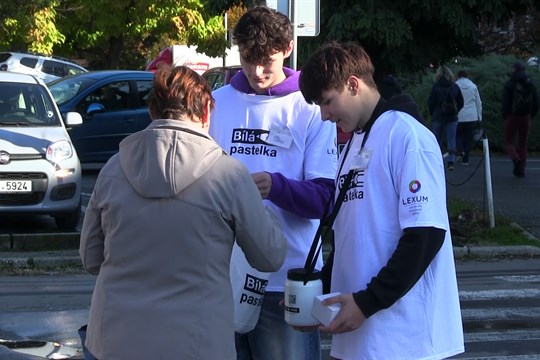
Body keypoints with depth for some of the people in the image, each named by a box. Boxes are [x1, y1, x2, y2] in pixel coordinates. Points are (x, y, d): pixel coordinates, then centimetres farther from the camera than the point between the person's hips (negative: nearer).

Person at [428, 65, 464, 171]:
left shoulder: (436, 87, -9)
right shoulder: (455, 87, 1)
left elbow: (430, 103, -6)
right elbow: (461, 103, 7)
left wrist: (432, 114, 9)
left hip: (438, 117, -2)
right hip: (452, 118, 2)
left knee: (437, 141, 9)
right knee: (451, 140, 3)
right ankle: (451, 160, -11)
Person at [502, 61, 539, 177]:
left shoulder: (509, 84, -9)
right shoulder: (530, 84, 5)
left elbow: (505, 102, -13)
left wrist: (505, 116, -1)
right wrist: (531, 115, 12)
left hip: (512, 116, -3)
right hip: (525, 117, 4)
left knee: (509, 142, 7)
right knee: (523, 144, 10)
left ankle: (515, 158, -21)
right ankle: (521, 170, 8)